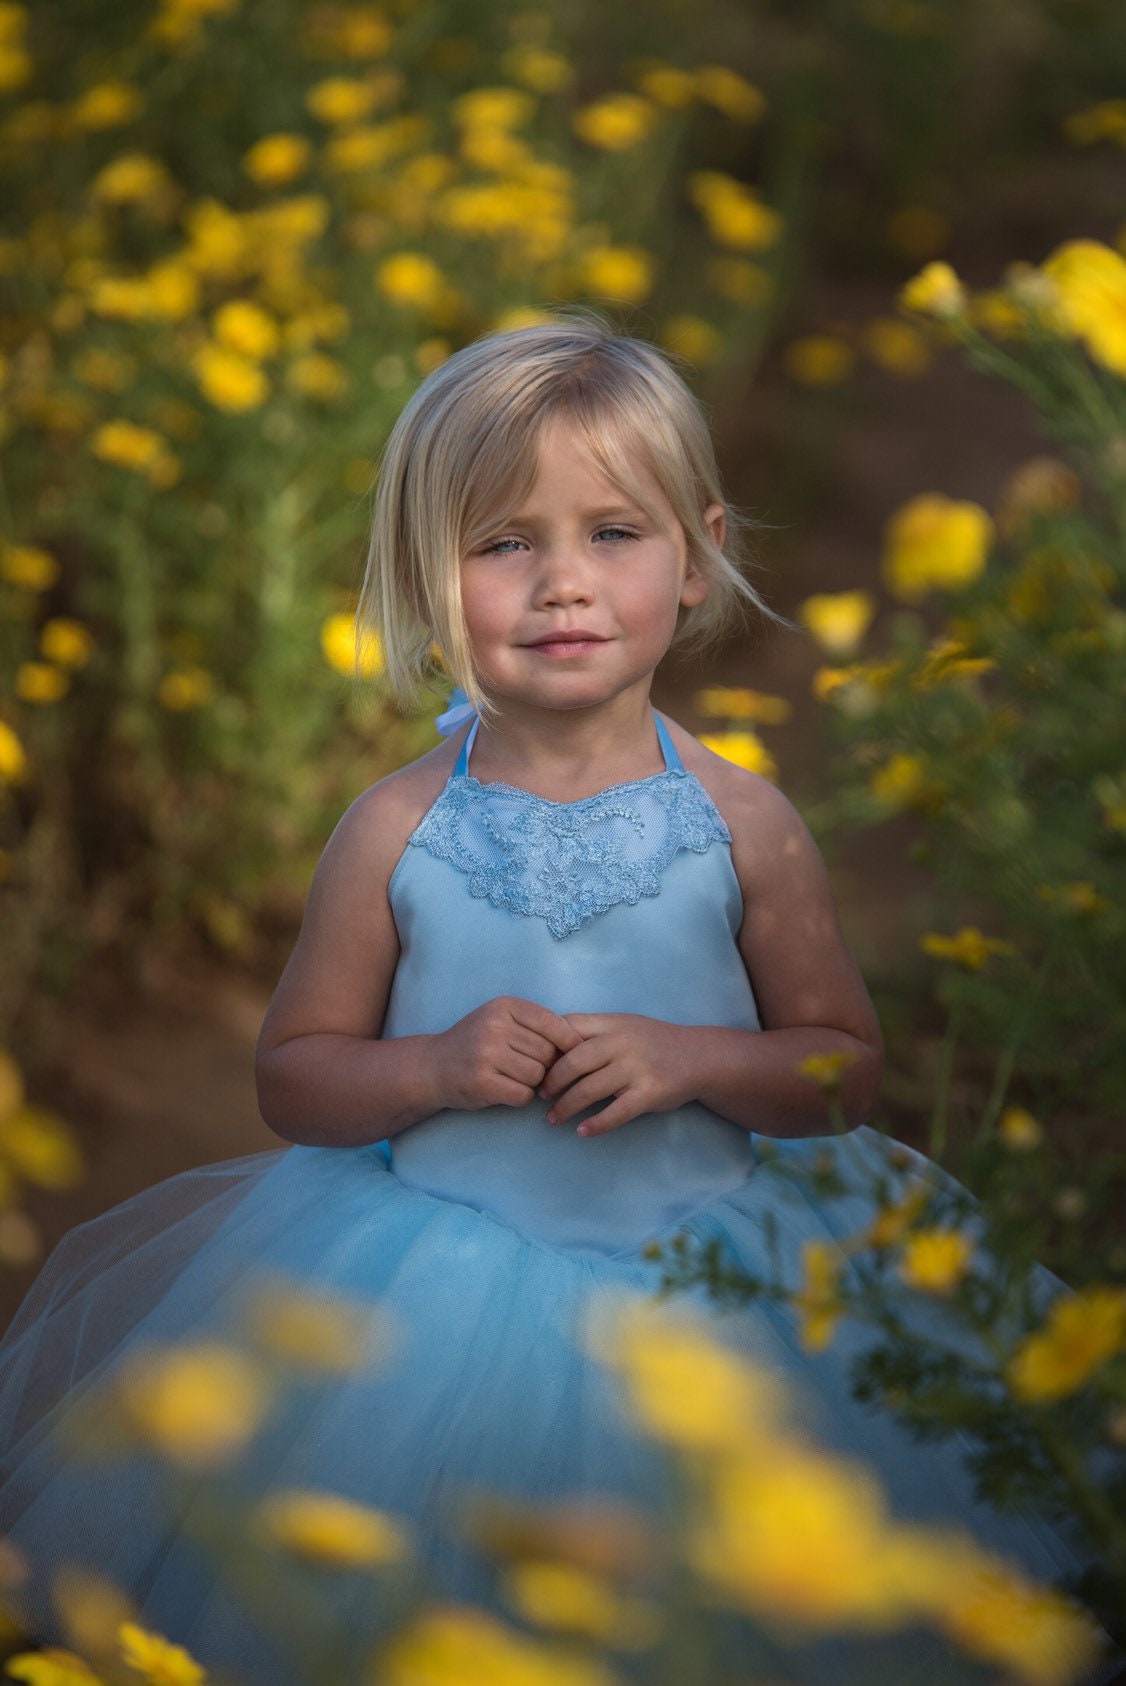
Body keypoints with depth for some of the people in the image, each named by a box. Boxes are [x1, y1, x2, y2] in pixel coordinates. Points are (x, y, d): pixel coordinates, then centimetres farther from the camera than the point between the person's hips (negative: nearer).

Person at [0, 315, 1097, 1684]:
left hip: (701, 1283, 0)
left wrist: (694, 1060, -16)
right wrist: (434, 1068, -17)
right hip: (438, 1298, 0)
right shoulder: (396, 832, -7)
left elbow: (847, 1066, 1)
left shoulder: (742, 826, -7)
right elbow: (292, 1076, 2)